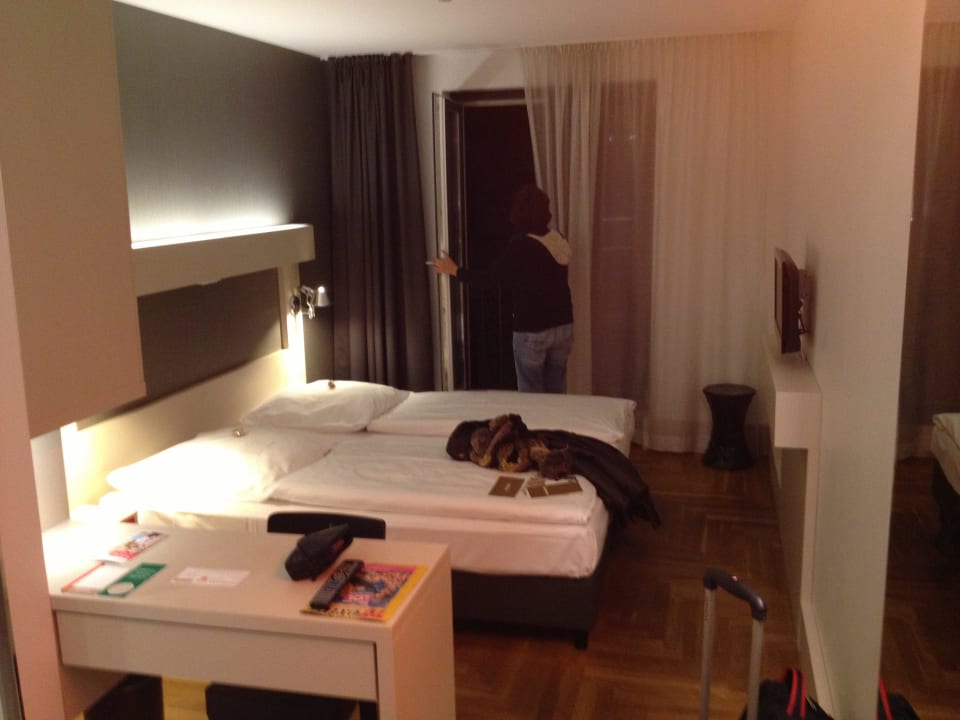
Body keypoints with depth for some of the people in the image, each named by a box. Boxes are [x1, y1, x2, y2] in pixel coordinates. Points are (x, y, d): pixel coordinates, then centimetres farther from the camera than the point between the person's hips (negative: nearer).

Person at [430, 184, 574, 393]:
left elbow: (491, 276, -13)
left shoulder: (521, 245, -17)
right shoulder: (558, 240, 5)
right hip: (563, 326, 7)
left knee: (532, 397, 6)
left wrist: (455, 271, -1)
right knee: (557, 392, 16)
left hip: (532, 331, -7)